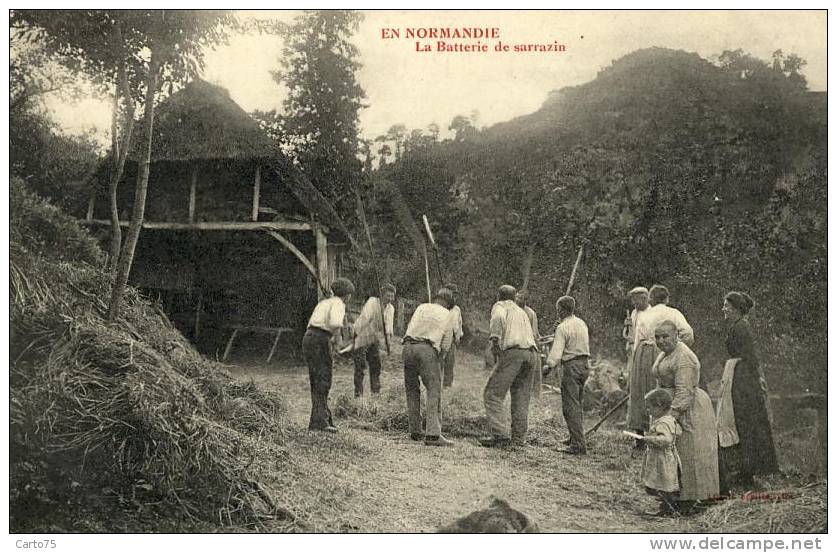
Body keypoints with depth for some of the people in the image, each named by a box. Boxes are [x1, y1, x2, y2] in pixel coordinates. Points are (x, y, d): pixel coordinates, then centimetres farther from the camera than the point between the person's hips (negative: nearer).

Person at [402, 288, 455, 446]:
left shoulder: (421, 307, 20)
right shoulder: (447, 315, 13)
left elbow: (409, 328, 17)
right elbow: (446, 345, 9)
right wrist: (438, 360, 23)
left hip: (408, 346, 4)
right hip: (427, 350, -4)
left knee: (412, 391, 13)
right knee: (434, 391, -4)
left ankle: (415, 431, 16)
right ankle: (433, 434, -14)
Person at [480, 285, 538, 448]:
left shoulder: (500, 306, 11)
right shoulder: (522, 311, 32)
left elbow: (498, 317, -14)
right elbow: (531, 335, 21)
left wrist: (494, 339, -15)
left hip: (512, 352, -7)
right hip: (530, 353, 7)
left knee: (493, 394, -4)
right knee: (521, 398, 9)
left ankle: (500, 435, -14)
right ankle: (518, 437, 6)